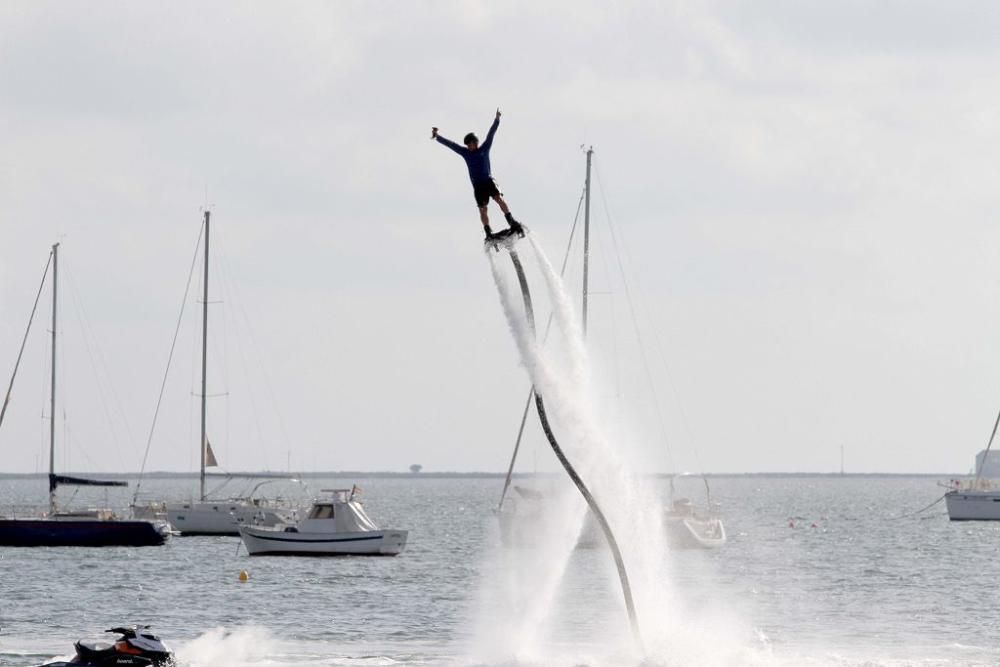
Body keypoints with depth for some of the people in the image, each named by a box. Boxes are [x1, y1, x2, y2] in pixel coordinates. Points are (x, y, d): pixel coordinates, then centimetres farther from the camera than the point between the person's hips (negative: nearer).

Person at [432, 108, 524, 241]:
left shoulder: (484, 149, 6)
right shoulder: (465, 153, 9)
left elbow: (491, 134, 0)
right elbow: (450, 144, 10)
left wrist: (497, 120, -9)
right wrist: (437, 137, 8)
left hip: (489, 181, -2)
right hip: (478, 185, 2)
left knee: (499, 199, -20)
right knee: (482, 209, -5)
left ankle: (513, 223, -22)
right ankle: (488, 234, -6)